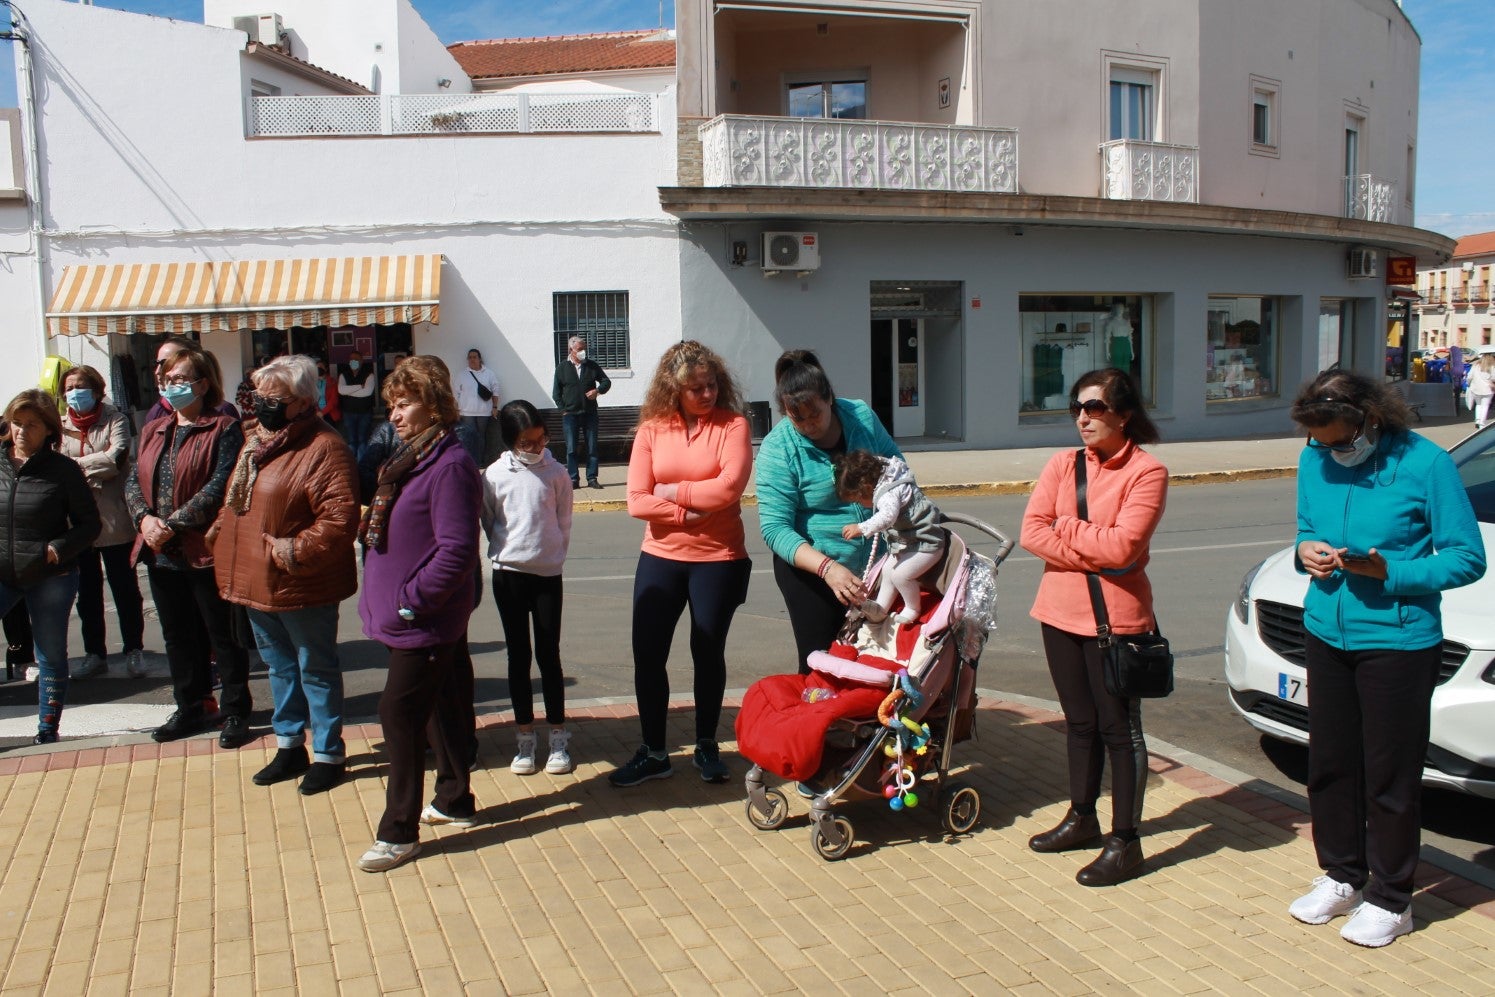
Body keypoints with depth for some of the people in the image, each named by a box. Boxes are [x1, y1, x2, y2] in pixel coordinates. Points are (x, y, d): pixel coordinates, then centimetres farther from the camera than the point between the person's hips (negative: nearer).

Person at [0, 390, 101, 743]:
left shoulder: (63, 470, -6)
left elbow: (89, 525, -2)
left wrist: (58, 549, -17)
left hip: (50, 578, -2)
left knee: (51, 655, 8)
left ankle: (48, 729, 22)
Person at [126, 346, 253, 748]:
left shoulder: (223, 430, -8)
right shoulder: (153, 431, 14)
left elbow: (218, 488, -18)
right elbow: (134, 481, 9)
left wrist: (172, 524, -20)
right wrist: (145, 518, -11)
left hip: (206, 550, -7)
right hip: (161, 552, 7)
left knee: (223, 636, 3)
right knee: (178, 636, 16)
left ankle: (235, 713, 14)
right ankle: (190, 709, 29)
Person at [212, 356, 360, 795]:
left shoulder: (324, 448, -17)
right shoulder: (254, 439, 11)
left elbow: (341, 517, -25)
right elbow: (236, 504, 24)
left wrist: (299, 550, -28)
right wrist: (218, 535, 12)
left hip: (301, 589, -9)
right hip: (256, 582, 9)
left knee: (316, 669, 5)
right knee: (279, 666, 20)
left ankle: (328, 755, 17)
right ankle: (289, 746, 34)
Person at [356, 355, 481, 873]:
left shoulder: (450, 466, -20)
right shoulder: (407, 459, 12)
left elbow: (457, 551, -25)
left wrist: (411, 599, -21)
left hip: (423, 622, -10)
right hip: (408, 616, 10)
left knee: (399, 712, -4)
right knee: (437, 705, 19)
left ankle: (399, 832, 7)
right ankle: (454, 800, 34)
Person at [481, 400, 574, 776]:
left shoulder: (555, 472, -2)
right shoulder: (495, 475, -3)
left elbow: (564, 522, 5)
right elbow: (488, 523, 7)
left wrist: (553, 554, 3)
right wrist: (508, 551, 7)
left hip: (549, 574, 0)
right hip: (508, 574, 0)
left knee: (549, 655, 5)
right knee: (518, 656, 8)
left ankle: (558, 739, 13)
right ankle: (524, 738, 17)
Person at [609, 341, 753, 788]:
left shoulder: (732, 424, -7)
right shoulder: (652, 429, -1)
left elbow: (729, 487, -21)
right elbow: (637, 501, -7)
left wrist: (672, 491, -12)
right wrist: (688, 513, -18)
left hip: (719, 559, -2)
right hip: (660, 558, 3)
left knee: (708, 653, 10)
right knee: (647, 655, 4)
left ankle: (706, 746, 29)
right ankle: (653, 752, 20)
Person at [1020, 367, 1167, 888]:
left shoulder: (1146, 471, -9)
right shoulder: (1062, 464, 6)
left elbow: (1122, 546, -20)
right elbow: (1031, 532, -4)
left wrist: (1063, 527, -8)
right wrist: (1093, 554, -14)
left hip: (1116, 615, -5)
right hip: (1061, 610, 5)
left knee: (1119, 728, 3)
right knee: (1079, 722, 17)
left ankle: (1124, 841, 12)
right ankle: (1082, 817, 33)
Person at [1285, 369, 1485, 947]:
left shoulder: (1425, 463, -14)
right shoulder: (1315, 460, 1)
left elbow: (1467, 557, -12)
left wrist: (1389, 572, -24)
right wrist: (1306, 550, -9)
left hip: (1398, 641, -5)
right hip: (1326, 634, 5)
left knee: (1390, 775, 5)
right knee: (1329, 764, 15)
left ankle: (1389, 898, 22)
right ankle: (1341, 877, 34)